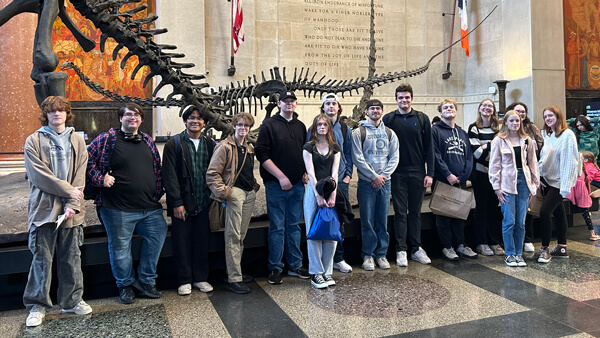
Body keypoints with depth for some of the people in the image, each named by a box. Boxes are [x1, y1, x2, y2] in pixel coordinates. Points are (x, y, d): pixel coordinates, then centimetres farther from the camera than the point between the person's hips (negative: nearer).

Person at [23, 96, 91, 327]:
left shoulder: (77, 141, 9)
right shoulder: (34, 141, 2)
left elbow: (79, 177, 2)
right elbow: (39, 175, -9)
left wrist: (72, 204, -9)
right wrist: (68, 190, -11)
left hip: (71, 210, 2)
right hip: (44, 209, -2)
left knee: (71, 258, 10)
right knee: (42, 259, 4)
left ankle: (72, 301, 23)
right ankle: (38, 306, 17)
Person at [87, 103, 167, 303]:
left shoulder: (148, 141, 13)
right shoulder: (107, 139, -2)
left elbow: (157, 169, 18)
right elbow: (87, 161, 0)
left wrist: (157, 193, 10)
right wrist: (101, 179, -9)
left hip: (150, 208, 5)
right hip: (118, 208, -4)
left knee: (158, 235, 6)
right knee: (120, 247, 5)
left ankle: (145, 280, 23)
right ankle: (125, 285, 25)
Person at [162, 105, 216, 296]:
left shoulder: (210, 144, 9)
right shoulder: (174, 144, -2)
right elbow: (169, 176, -7)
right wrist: (176, 203, -12)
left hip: (204, 202, 3)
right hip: (182, 203, -3)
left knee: (202, 242, 10)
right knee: (182, 243, 5)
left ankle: (200, 278, 24)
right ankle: (184, 280, 19)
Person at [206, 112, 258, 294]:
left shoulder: (249, 148, 17)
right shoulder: (225, 146, -6)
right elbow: (212, 173, -9)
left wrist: (254, 186, 16)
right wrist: (223, 192, -15)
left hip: (249, 193, 7)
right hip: (234, 192, -7)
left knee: (241, 235, 12)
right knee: (233, 236, -6)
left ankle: (236, 271, 23)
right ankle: (234, 279, -2)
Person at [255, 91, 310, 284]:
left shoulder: (301, 126, 13)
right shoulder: (269, 125, -3)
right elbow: (261, 153, -10)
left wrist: (305, 173, 3)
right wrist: (281, 177, -14)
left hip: (297, 185, 5)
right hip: (276, 185, -4)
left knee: (294, 226, 12)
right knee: (277, 227, 1)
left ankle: (295, 266, 21)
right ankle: (275, 268, 12)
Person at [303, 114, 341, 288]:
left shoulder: (335, 148, 11)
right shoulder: (308, 147, 3)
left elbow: (335, 172, 1)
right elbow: (311, 173, -5)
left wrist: (332, 195, -11)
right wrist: (319, 196, -14)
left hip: (331, 190, 3)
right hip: (314, 190, -3)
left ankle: (327, 271, 11)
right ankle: (316, 273, 5)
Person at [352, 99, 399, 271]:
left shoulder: (389, 133, 12)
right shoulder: (358, 132, 1)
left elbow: (394, 158, 7)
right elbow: (357, 158, -7)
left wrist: (383, 175, -7)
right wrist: (374, 176, -11)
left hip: (384, 182, 3)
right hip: (366, 182, -3)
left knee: (383, 220, 7)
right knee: (367, 221, -1)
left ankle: (381, 254, 16)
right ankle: (368, 255, 10)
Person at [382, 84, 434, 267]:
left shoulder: (422, 118, 5)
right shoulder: (389, 118, 2)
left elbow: (429, 147, 4)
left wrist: (430, 173, -2)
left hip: (418, 172, 1)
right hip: (397, 173, -1)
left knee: (415, 212, 10)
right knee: (400, 212, 3)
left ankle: (416, 249, 19)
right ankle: (401, 250, 10)